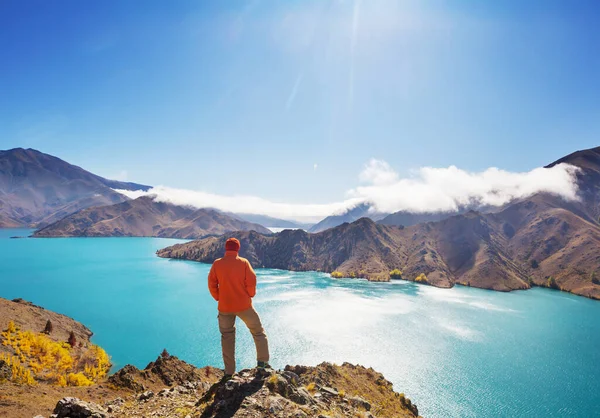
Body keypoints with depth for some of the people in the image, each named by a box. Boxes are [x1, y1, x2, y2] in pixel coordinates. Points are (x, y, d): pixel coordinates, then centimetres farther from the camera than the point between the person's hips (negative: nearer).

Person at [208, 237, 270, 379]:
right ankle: (262, 362, 8)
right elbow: (251, 281, -11)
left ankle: (229, 372, 18)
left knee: (227, 337, 15)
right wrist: (250, 295, 6)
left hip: (224, 307, 2)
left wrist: (218, 298, 11)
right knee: (258, 332, 14)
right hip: (244, 305, -2)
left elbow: (211, 284, -1)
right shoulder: (244, 262, -7)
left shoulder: (217, 264, -2)